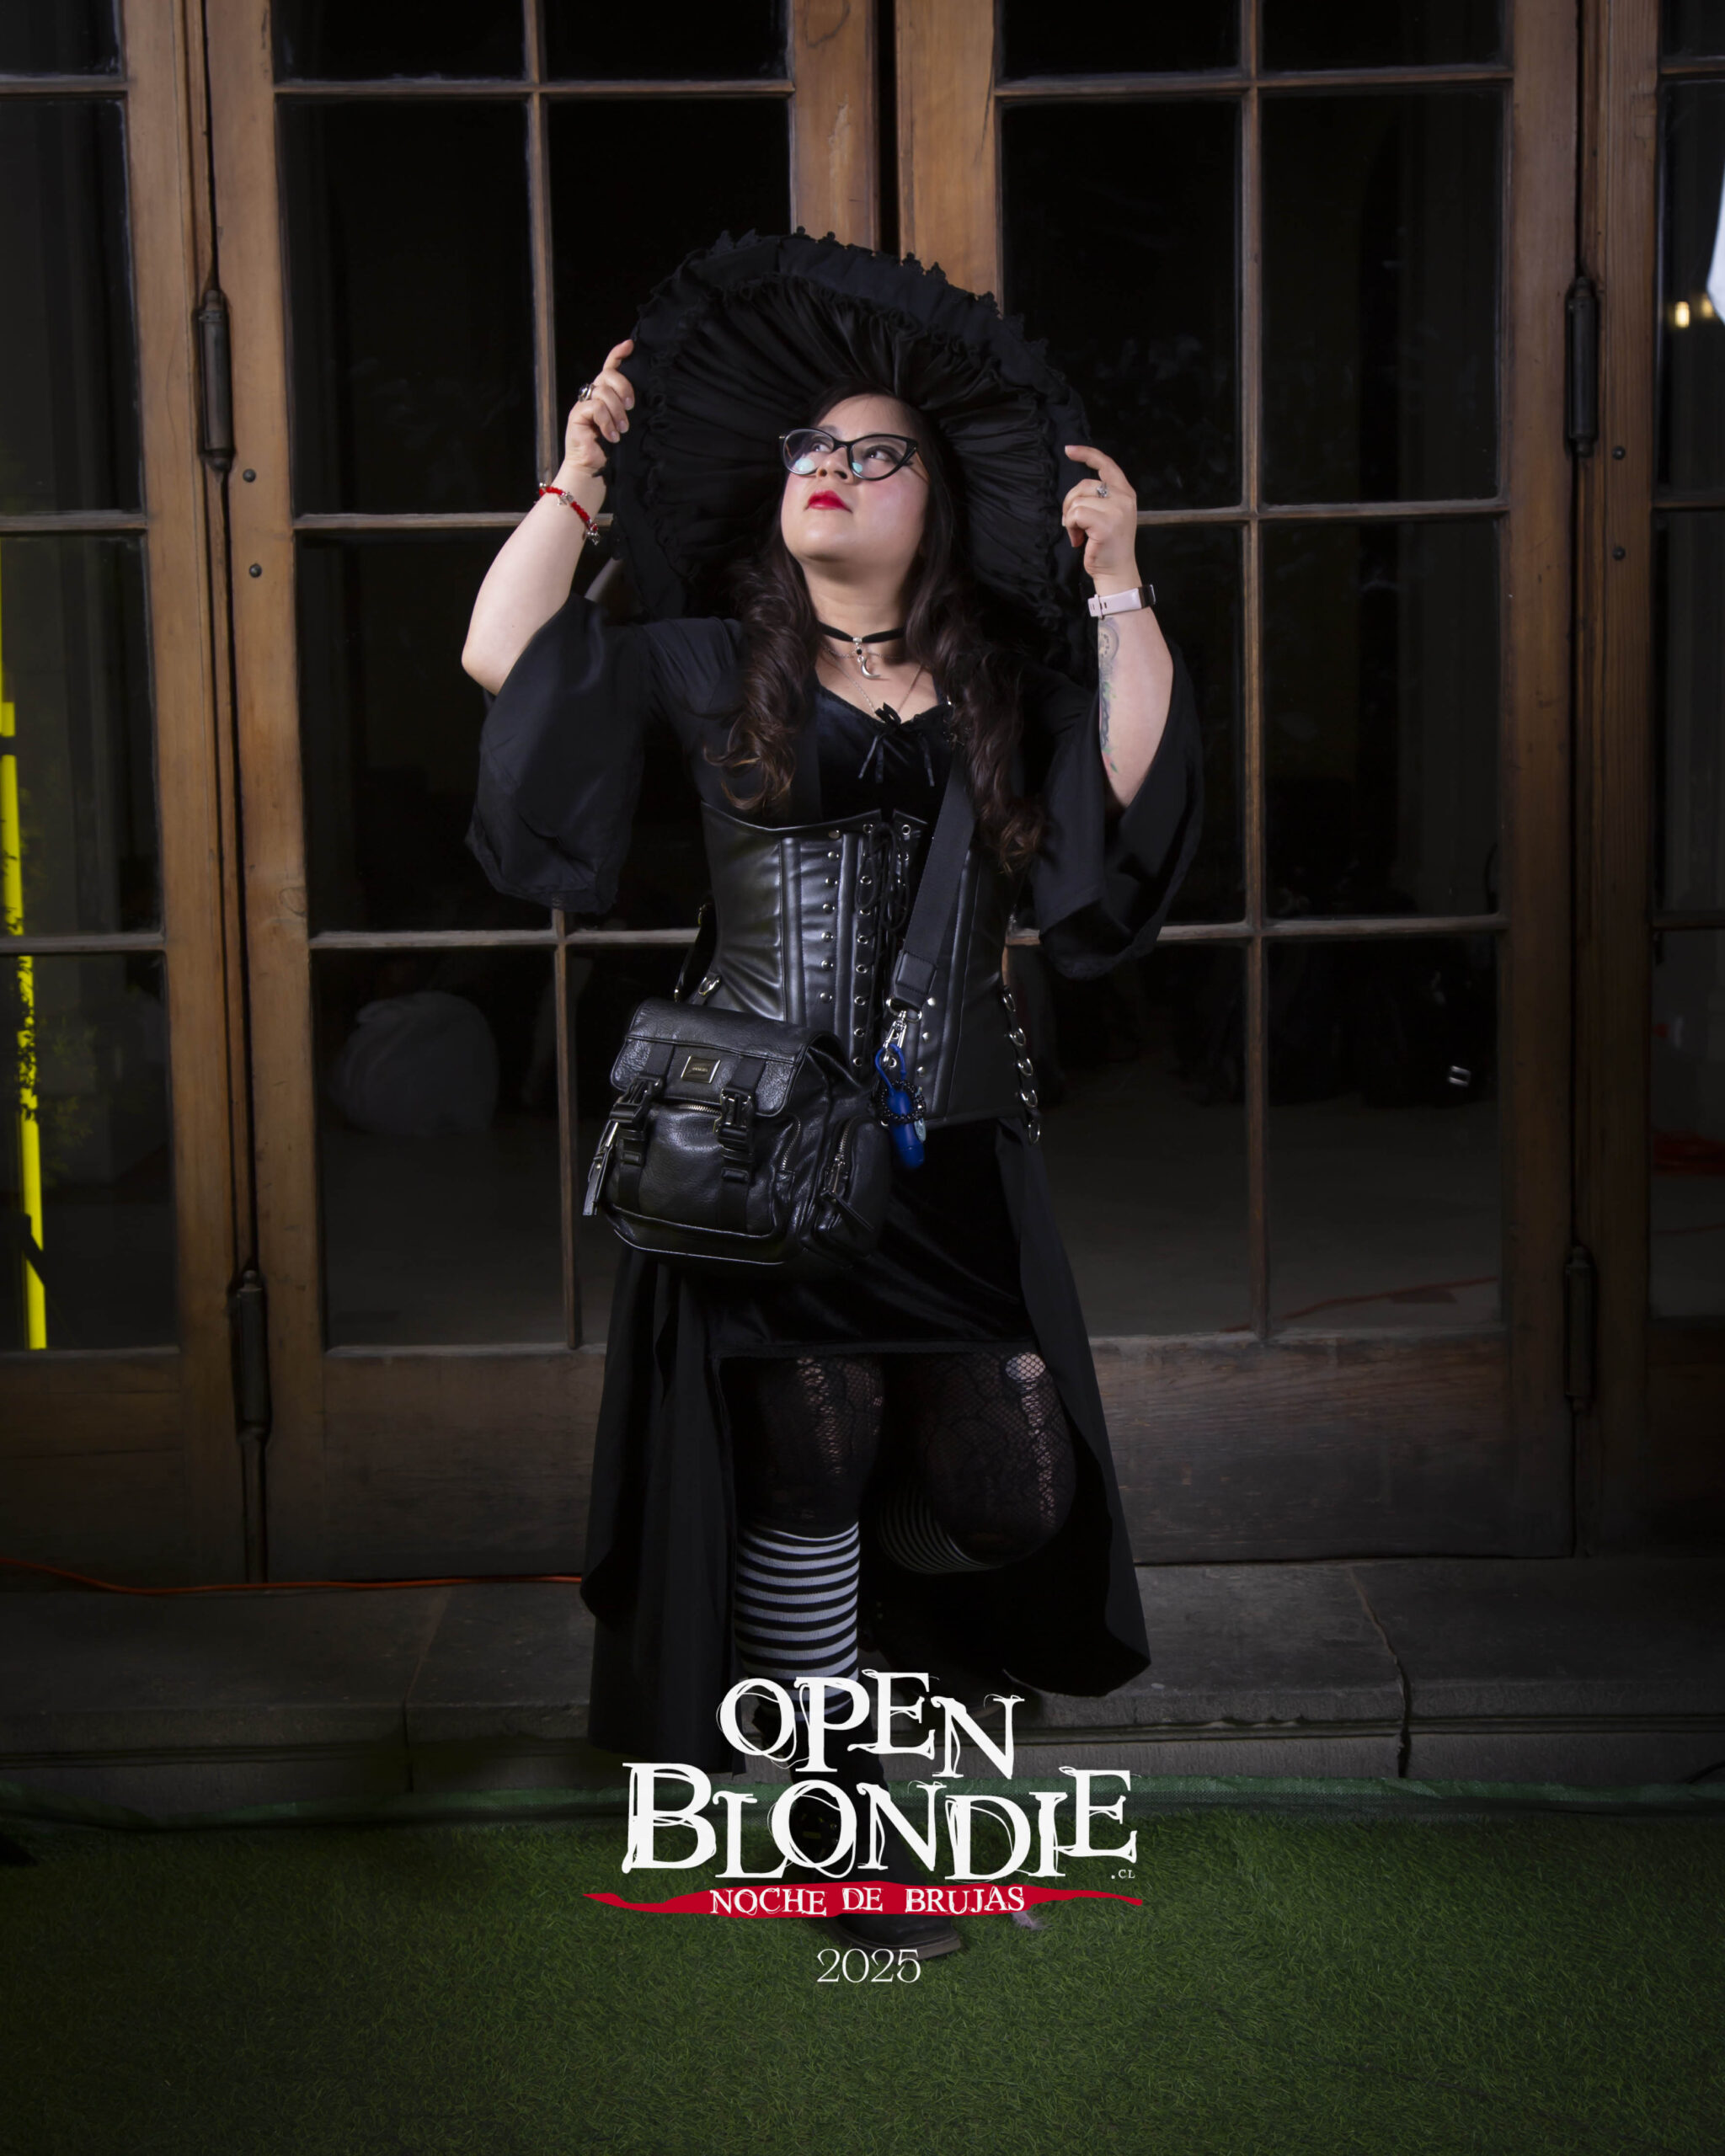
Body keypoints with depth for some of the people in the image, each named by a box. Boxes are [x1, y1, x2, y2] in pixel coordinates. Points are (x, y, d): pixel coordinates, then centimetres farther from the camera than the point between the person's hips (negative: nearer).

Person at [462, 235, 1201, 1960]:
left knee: (1017, 1496, 0)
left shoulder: (1007, 689, 10)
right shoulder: (715, 668, 7)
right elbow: (505, 654, 0)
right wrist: (581, 478, 5)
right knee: (807, 1473, 1)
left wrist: (1120, 586, -7)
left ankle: (878, 1599, 34)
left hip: (956, 1158, 2)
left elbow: (1144, 793, -4)